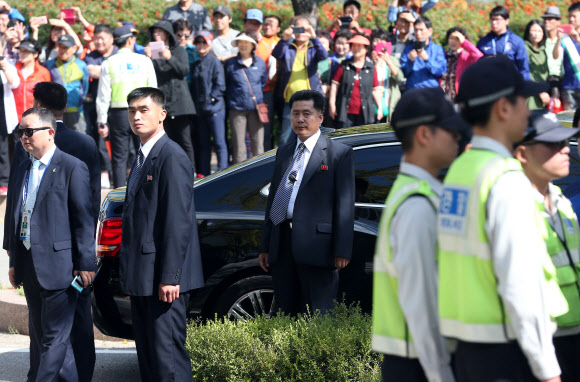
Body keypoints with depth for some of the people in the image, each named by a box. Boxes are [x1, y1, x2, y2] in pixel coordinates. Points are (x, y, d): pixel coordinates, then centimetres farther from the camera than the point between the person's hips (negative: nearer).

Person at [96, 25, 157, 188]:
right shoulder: (144, 61, 2)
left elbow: (103, 95, -2)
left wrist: (102, 121, 2)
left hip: (118, 113, 0)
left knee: (119, 158, 3)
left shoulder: (109, 63, -1)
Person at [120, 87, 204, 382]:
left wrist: (169, 277, -21)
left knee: (166, 353, -10)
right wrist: (129, 275, 17)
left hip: (163, 279, -10)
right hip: (142, 278, 10)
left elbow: (178, 222, -18)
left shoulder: (172, 158, -13)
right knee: (146, 354, 13)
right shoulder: (142, 158, 17)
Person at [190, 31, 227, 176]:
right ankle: (203, 173, 13)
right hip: (200, 110, 6)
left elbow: (220, 86, -7)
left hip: (215, 109, -6)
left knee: (219, 142, -6)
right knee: (202, 144, 9)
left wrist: (210, 98, -12)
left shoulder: (215, 63, -2)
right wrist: (194, 103, 7)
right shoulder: (195, 65, 14)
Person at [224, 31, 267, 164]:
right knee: (238, 144, 1)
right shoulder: (230, 63, 2)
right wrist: (230, 101, 7)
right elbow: (224, 85, 9)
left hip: (256, 108, 1)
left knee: (258, 143, 1)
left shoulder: (260, 63, 6)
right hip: (237, 108, -1)